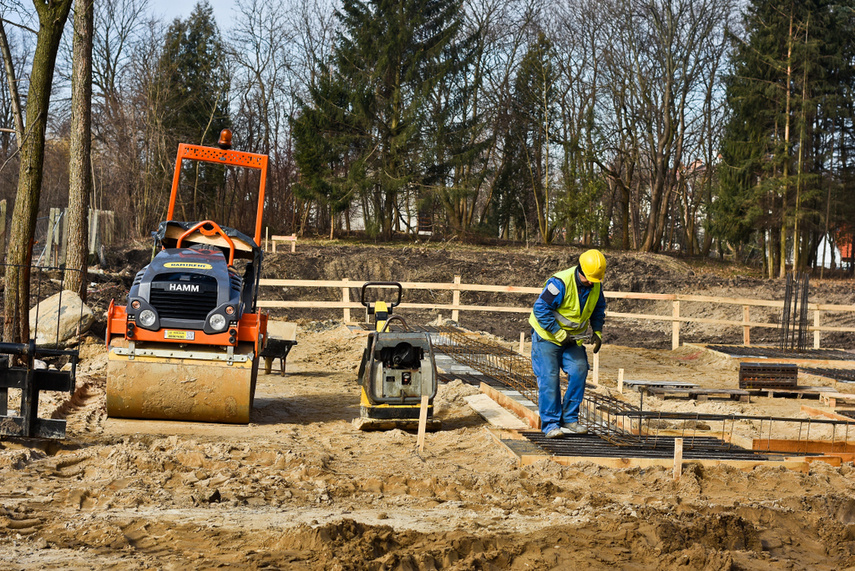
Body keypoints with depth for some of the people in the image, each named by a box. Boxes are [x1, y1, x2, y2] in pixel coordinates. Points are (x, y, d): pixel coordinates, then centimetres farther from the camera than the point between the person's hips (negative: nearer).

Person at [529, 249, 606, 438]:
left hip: (573, 338, 6)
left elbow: (598, 309, 15)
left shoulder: (596, 286, -4)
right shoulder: (560, 283, -27)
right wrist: (560, 334, -24)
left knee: (579, 371, -9)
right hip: (547, 336, -6)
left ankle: (569, 419, 2)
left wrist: (597, 332, 0)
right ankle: (550, 424, -1)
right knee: (549, 378, -9)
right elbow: (540, 309, -26)